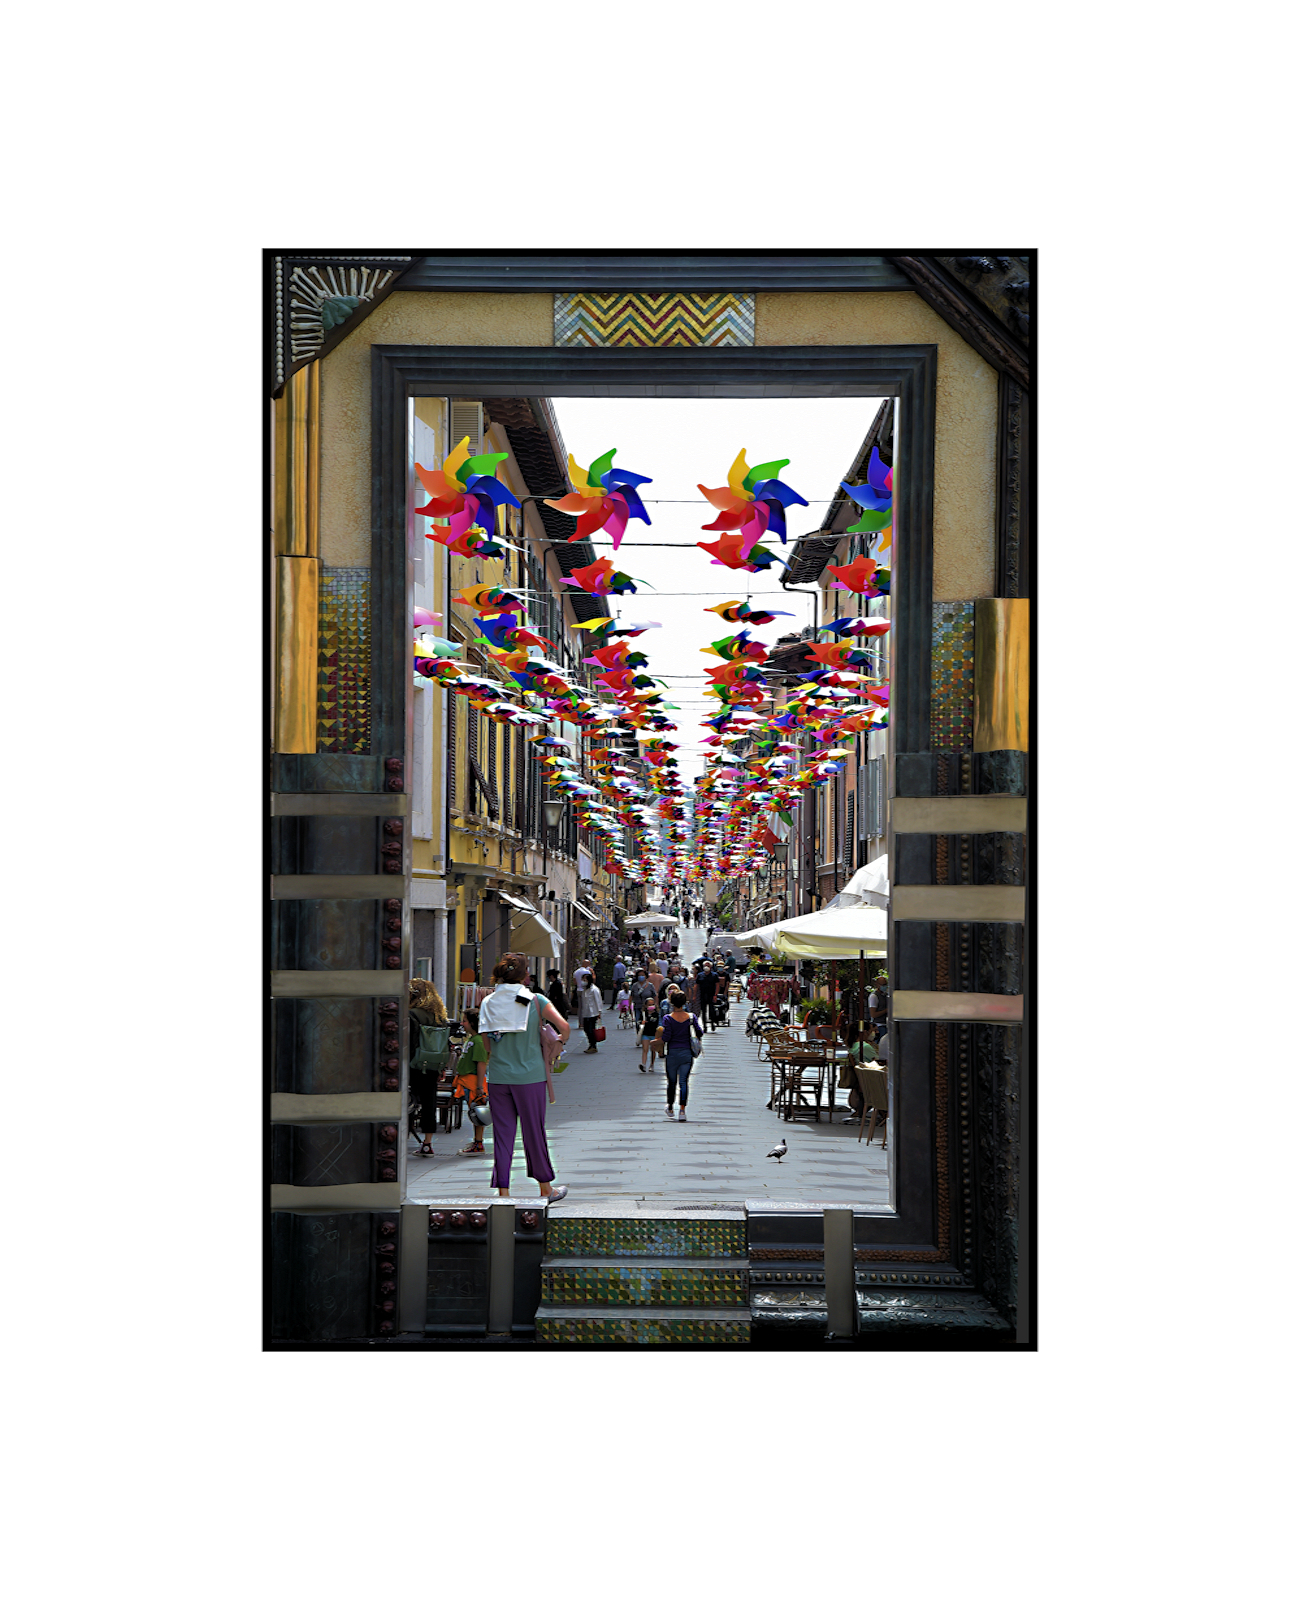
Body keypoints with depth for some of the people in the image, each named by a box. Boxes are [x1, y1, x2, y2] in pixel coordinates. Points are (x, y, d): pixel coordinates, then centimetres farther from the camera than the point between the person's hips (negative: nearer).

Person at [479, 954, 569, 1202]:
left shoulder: (488, 1002, 4)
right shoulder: (535, 1001, -4)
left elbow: (487, 1045, 7)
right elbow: (563, 1026, -14)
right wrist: (559, 1041, 6)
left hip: (497, 1076, 2)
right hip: (530, 1076, -2)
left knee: (502, 1132, 6)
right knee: (534, 1131, 8)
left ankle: (502, 1190, 2)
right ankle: (546, 1188, 21)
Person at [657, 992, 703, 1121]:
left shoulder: (668, 1018, -9)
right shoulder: (691, 1017, -3)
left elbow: (666, 1038, -15)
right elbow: (700, 1033, -4)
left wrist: (660, 1041, 6)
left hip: (672, 1053, -1)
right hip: (686, 1053, 1)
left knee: (672, 1082, 13)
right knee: (683, 1082, 1)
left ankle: (670, 1109, 26)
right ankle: (682, 1110, -13)